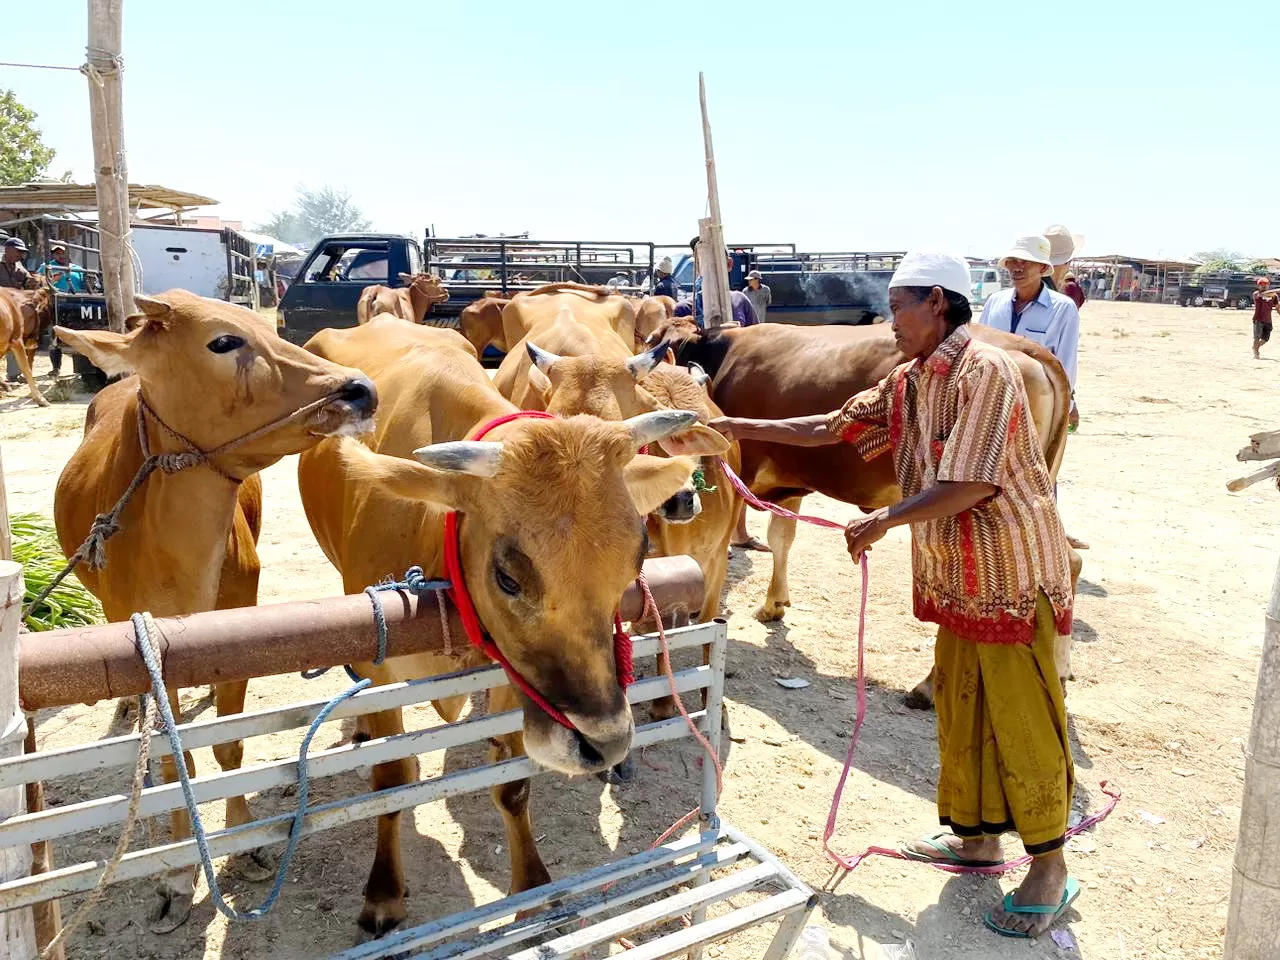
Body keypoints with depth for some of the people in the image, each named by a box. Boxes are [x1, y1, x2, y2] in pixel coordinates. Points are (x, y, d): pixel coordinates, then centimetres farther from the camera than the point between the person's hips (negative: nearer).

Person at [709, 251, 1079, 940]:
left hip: (1013, 573, -8)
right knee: (960, 710, 17)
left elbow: (967, 486, -24)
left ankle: (1050, 869, 18)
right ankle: (975, 835, 34)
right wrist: (740, 426, 12)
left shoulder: (984, 371, -19)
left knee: (1022, 720, 2)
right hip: (957, 578, 8)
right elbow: (831, 428, 14)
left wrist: (882, 521, -15)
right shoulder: (908, 380, 8)